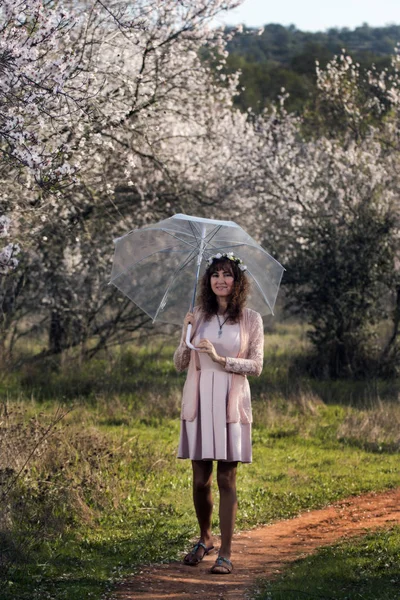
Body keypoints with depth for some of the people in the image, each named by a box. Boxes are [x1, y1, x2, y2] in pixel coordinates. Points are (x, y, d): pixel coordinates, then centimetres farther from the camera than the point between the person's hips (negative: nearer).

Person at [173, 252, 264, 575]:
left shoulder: (251, 319, 1)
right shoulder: (198, 316, 7)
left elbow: (256, 366, -3)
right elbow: (180, 364, 6)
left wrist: (220, 359, -15)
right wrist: (186, 336, -11)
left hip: (231, 403, -2)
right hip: (199, 402, 2)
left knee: (227, 479, -2)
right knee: (200, 479, 6)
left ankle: (226, 552, 2)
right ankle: (205, 538, 29)